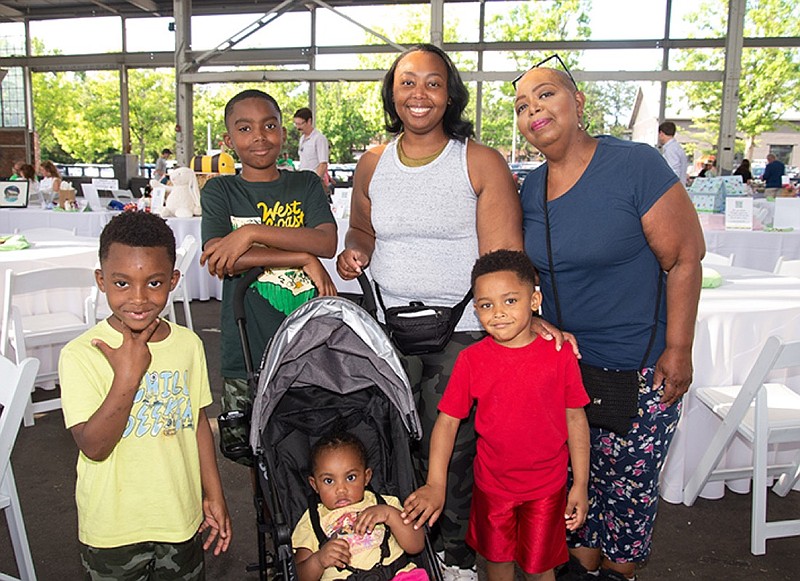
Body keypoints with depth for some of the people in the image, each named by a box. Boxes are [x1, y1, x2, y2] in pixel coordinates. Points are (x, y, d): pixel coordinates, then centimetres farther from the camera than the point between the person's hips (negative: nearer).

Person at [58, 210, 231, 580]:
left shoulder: (188, 344, -6)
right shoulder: (81, 354, -17)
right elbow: (93, 446, -20)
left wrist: (213, 494, 8)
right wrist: (128, 375, -29)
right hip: (112, 531, -3)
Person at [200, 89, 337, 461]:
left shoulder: (305, 185, 10)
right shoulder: (220, 191, 6)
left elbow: (327, 242, -8)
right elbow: (216, 256, -12)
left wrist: (252, 232, -17)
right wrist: (301, 258, -15)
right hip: (248, 349, -1)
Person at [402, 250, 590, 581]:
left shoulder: (560, 355, -13)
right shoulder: (471, 360, -12)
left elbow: (576, 419, -5)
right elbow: (447, 420, -9)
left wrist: (580, 484, -2)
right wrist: (435, 484, -16)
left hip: (547, 486, -1)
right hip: (492, 484, 1)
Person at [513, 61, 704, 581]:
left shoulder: (636, 165, -14)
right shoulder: (532, 187, 4)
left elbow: (686, 258, -13)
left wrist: (678, 350, -13)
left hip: (639, 369, -5)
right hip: (562, 363, 5)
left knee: (629, 483, 10)